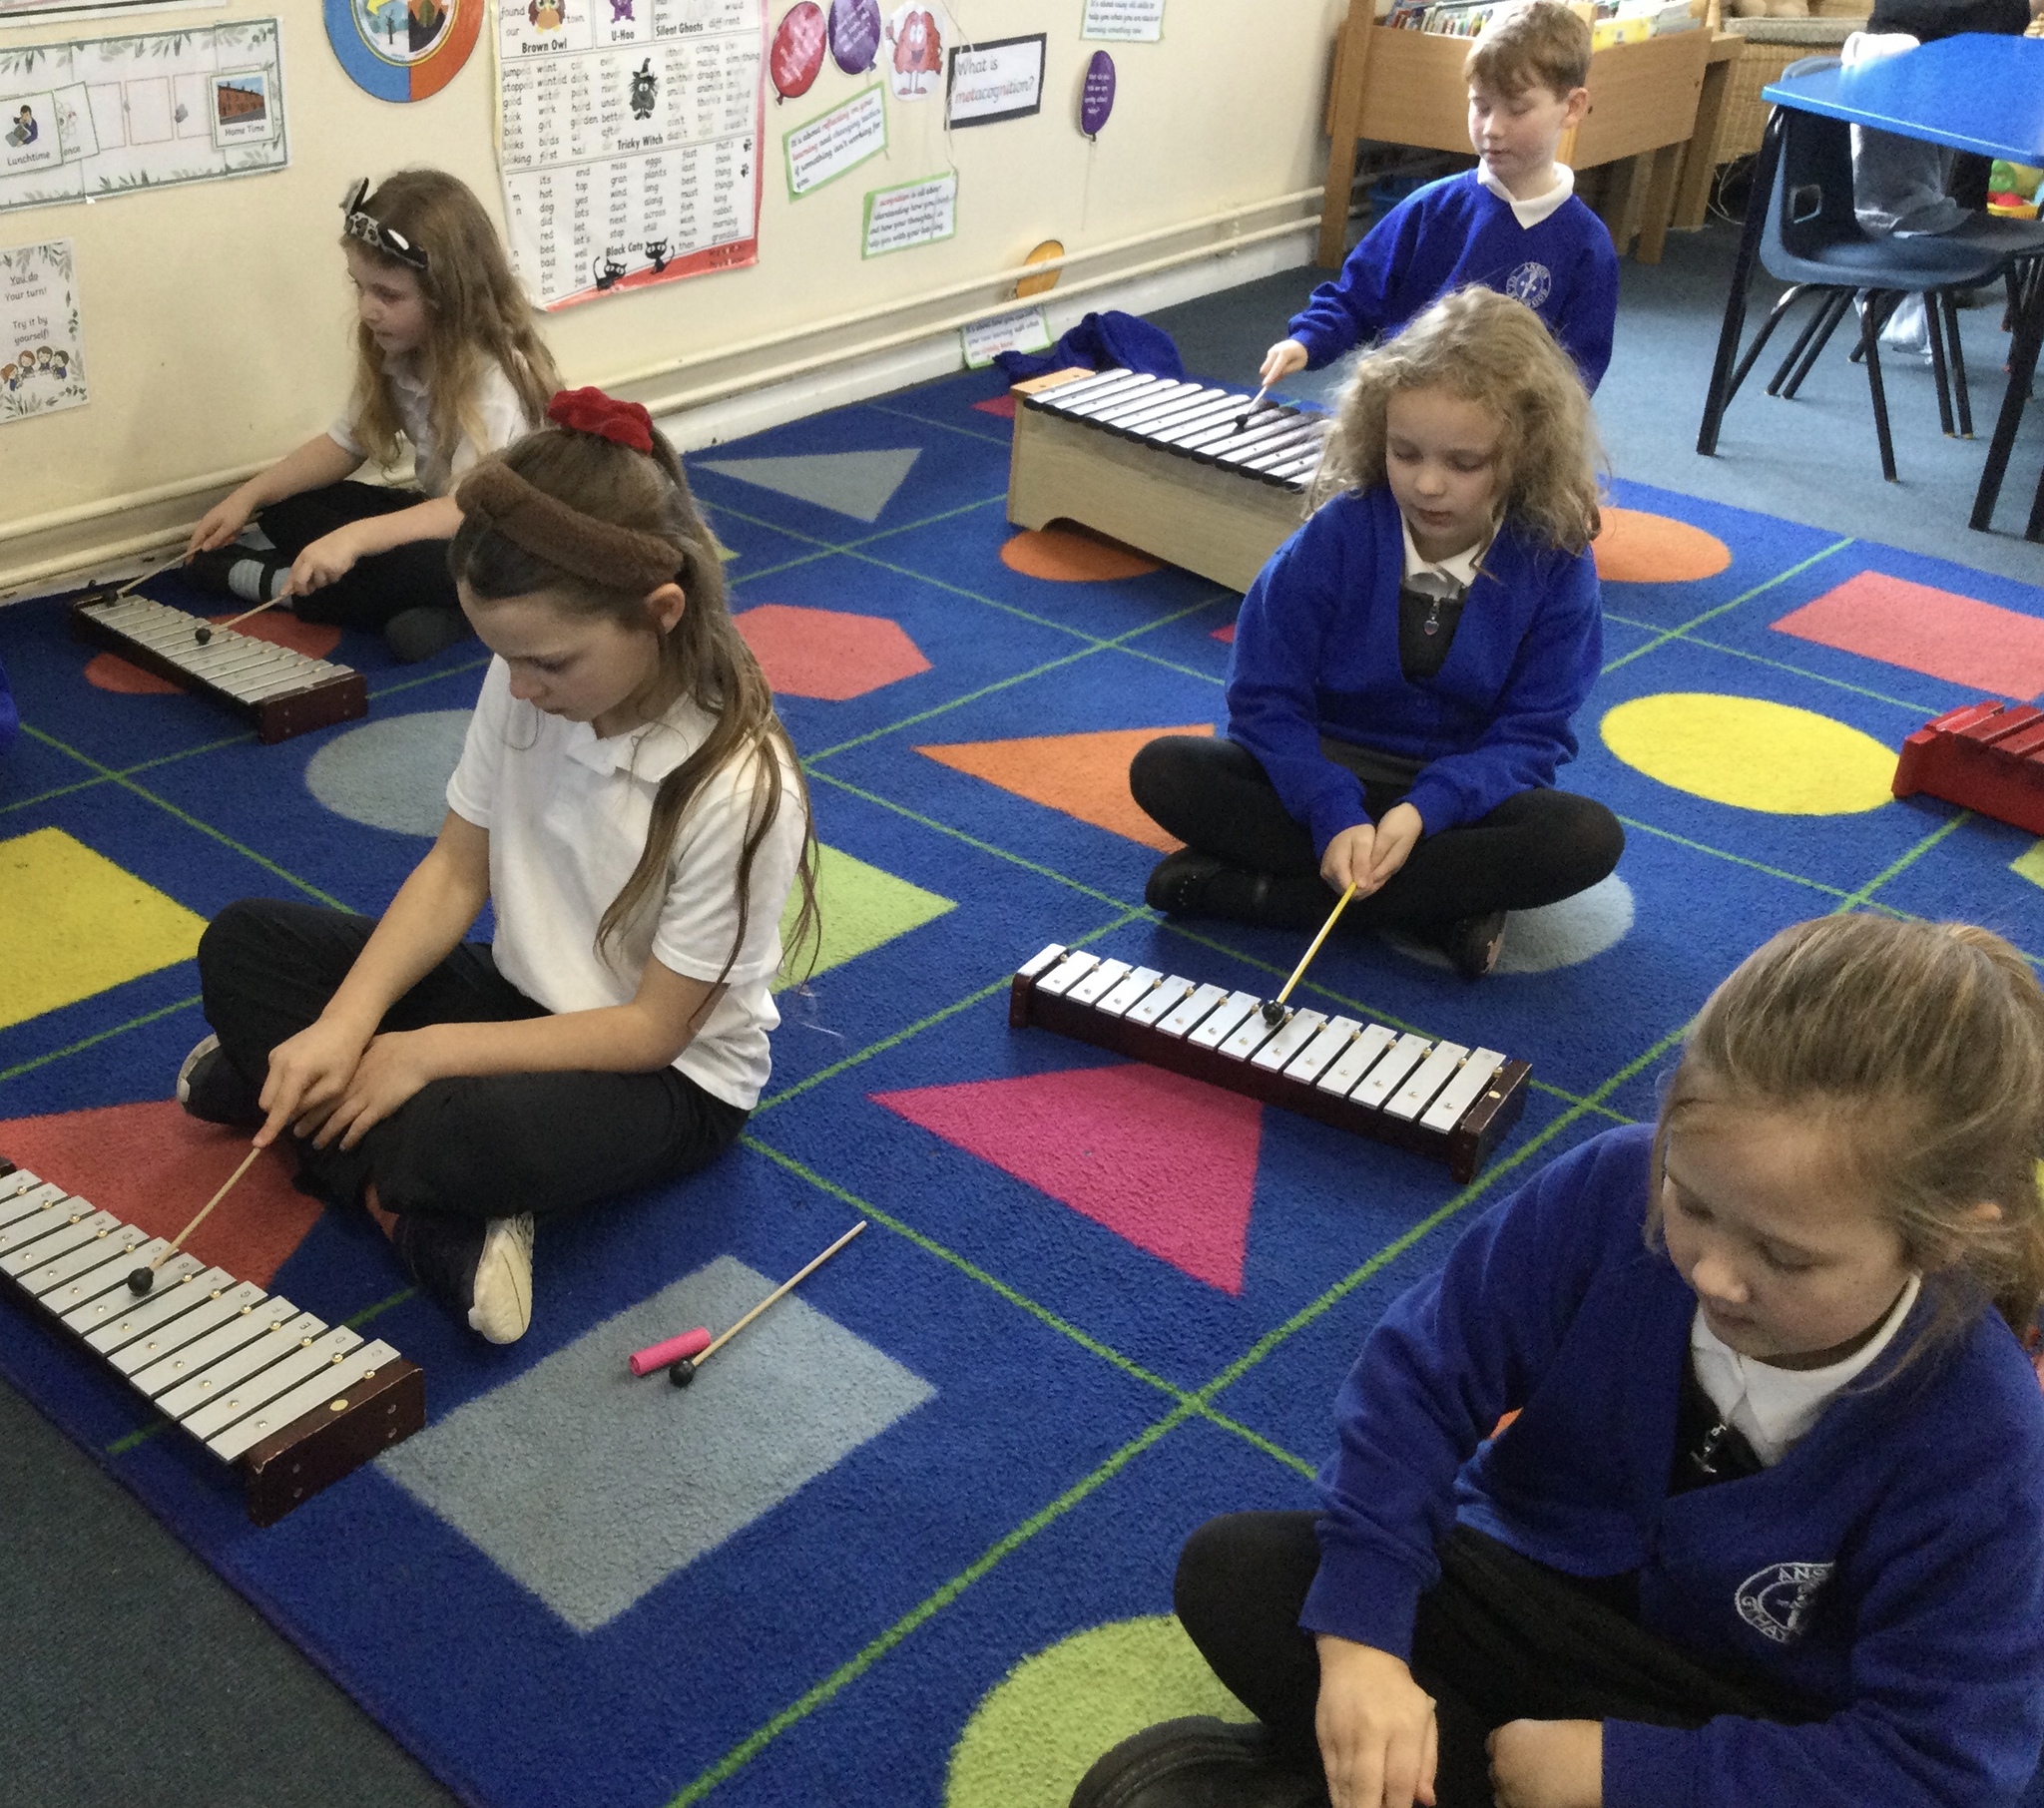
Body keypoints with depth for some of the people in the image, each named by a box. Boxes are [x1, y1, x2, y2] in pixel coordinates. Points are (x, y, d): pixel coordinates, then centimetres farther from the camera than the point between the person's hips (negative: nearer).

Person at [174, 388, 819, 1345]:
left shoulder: (737, 787, -29)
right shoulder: (527, 687, -12)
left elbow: (651, 1029, -22)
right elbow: (456, 870, -4)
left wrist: (430, 1051, -23)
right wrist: (343, 1025, -18)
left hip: (667, 1079, -7)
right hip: (522, 997, 7)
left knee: (464, 1137, -37)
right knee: (243, 944, -4)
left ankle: (269, 1086, -7)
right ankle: (428, 1224, -13)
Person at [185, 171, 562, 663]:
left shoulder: (492, 378, -26)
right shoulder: (400, 356, 0)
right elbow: (345, 443, 7)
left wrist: (356, 537, -47)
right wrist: (248, 497, -6)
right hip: (435, 515, 9)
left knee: (415, 565, -37)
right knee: (287, 510, 0)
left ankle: (269, 581, -14)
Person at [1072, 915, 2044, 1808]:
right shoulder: (1611, 1189, -22)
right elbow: (1423, 1376, -15)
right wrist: (1360, 1633, -27)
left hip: (1737, 1720, -2)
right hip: (1531, 1591, 3)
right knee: (1232, 1569, -15)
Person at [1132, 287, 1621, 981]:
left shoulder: (1556, 565, -11)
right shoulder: (1334, 538, -12)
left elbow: (1530, 733, -10)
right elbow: (1267, 700, -12)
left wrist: (1424, 810, -29)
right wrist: (1336, 817, -29)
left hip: (1464, 794, 0)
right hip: (1327, 776, 1)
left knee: (1590, 837, -31)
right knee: (1163, 771, -23)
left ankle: (1265, 891, -28)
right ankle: (1439, 902, -25)